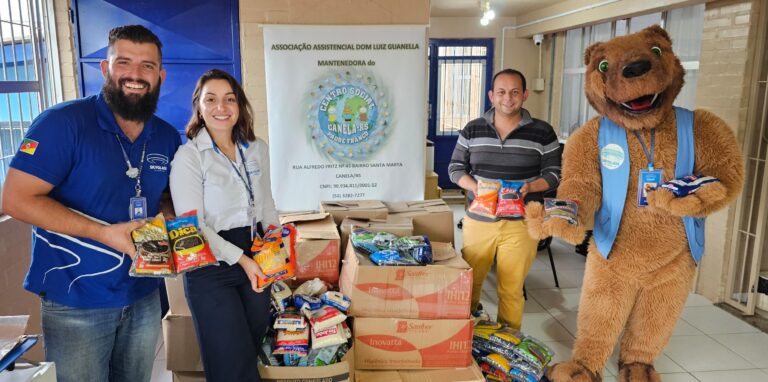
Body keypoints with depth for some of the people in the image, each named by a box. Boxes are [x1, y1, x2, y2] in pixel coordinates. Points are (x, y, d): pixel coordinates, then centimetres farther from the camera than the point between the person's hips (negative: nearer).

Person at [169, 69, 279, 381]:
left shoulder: (257, 148, 4)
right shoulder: (188, 156, -12)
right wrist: (241, 258, -18)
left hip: (255, 260, 5)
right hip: (212, 267, -5)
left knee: (253, 351, 19)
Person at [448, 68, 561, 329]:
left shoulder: (543, 133, 1)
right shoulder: (472, 130, 5)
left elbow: (554, 174, 4)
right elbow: (455, 168, 8)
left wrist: (531, 186, -16)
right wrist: (474, 186, -12)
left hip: (521, 223, -1)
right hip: (478, 220, 2)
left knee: (511, 290, 6)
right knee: (468, 281, 9)